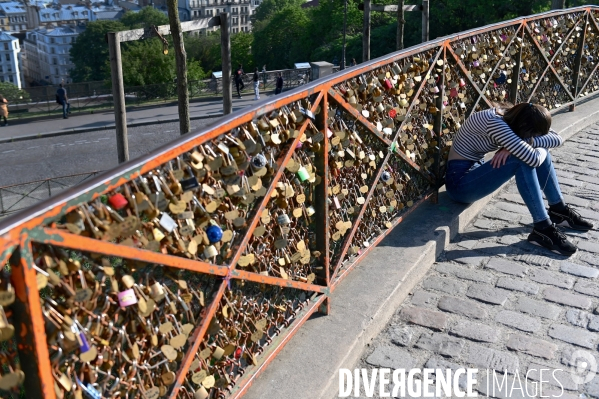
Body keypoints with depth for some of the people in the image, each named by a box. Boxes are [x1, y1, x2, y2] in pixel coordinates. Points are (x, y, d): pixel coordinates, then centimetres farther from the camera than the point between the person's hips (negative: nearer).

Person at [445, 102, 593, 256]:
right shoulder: (495, 123, -27)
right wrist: (542, 148, -11)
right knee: (523, 161, -26)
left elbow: (557, 139, -4)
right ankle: (542, 228, -19)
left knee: (537, 151, -3)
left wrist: (526, 141, -20)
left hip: (475, 168, 9)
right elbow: (534, 159, -33)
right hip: (459, 180, -9)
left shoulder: (511, 116, -1)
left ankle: (559, 210, 8)